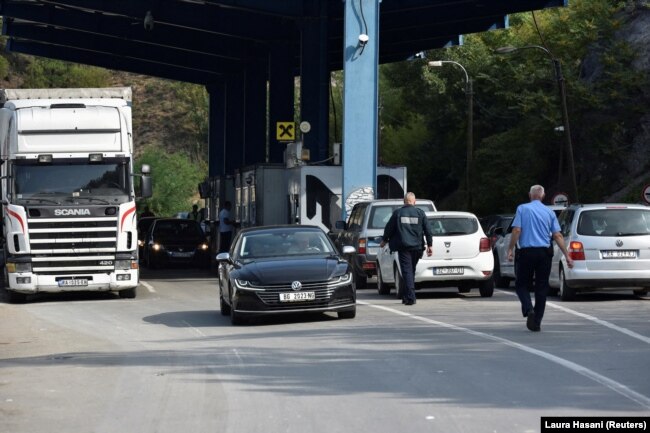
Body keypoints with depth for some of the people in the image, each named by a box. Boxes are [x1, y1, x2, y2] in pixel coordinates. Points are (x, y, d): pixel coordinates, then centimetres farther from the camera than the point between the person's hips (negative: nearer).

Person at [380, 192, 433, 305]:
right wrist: (429, 245, 9)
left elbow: (389, 228, 5)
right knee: (411, 271, 16)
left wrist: (384, 240, 21)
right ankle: (406, 296, 24)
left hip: (403, 247, -3)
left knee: (407, 271, -5)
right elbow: (427, 230, 3)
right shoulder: (420, 213, 3)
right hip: (417, 247, 3)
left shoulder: (397, 213, -1)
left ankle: (410, 297, -18)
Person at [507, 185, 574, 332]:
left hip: (526, 252, -2)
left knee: (521, 284, 9)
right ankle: (537, 322, 7)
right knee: (541, 288, 8)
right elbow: (558, 236, 1)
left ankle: (529, 309, -18)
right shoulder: (549, 212, 6)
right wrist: (567, 256, 2)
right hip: (544, 253, 2)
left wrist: (510, 250, -4)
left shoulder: (522, 209, 0)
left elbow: (516, 230, -9)